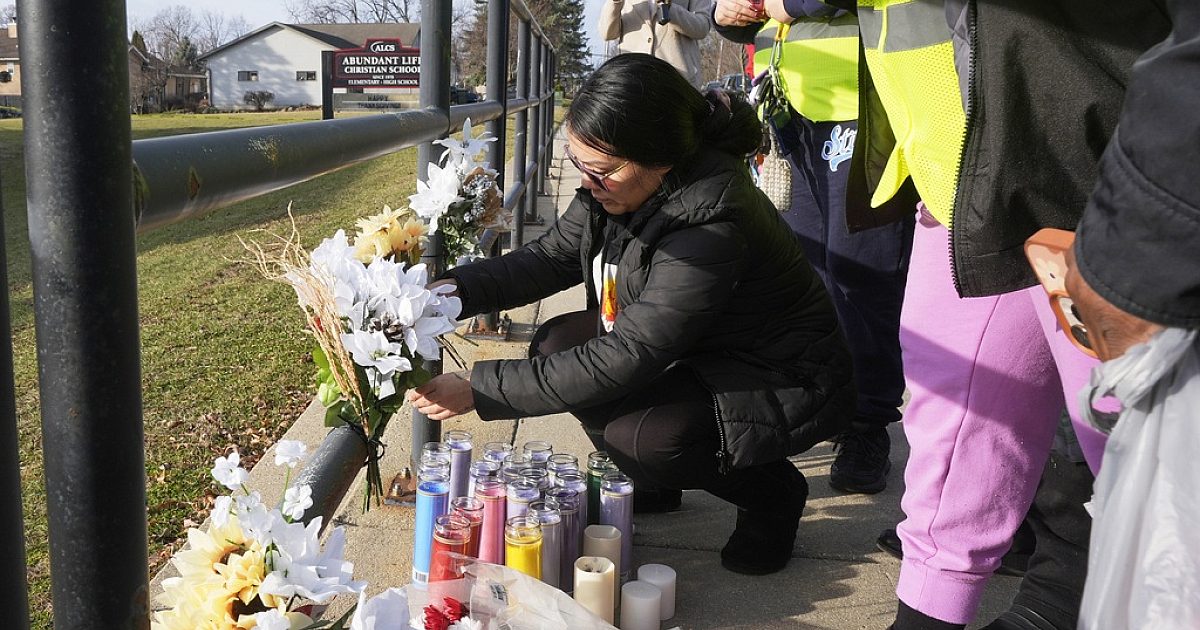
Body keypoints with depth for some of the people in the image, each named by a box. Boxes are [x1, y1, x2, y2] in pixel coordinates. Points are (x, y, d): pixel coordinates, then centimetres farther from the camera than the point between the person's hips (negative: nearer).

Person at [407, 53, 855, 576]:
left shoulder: (712, 226, -35)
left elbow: (626, 359, -35)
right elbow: (549, 258, 0)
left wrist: (478, 390, -32)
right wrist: (454, 289, -18)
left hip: (785, 386, -8)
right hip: (694, 352, 8)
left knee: (636, 435, -30)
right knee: (557, 344, -7)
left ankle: (771, 492, 0)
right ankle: (651, 484, 13)